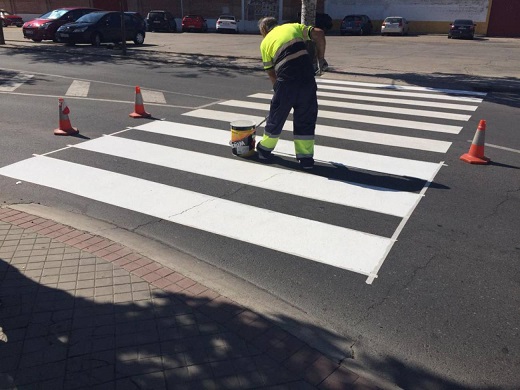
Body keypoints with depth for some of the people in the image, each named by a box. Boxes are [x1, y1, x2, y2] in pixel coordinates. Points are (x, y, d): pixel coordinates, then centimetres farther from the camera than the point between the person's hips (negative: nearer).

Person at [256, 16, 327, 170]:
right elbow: (319, 33, 6)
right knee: (306, 117, 12)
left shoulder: (265, 42, 15)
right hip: (307, 77, 1)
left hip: (286, 79, -1)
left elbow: (270, 72, 14)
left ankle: (265, 149, 34)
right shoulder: (294, 27, 19)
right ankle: (306, 157, 15)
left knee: (277, 116, 16)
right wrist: (321, 59, 12)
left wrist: (278, 87, 25)